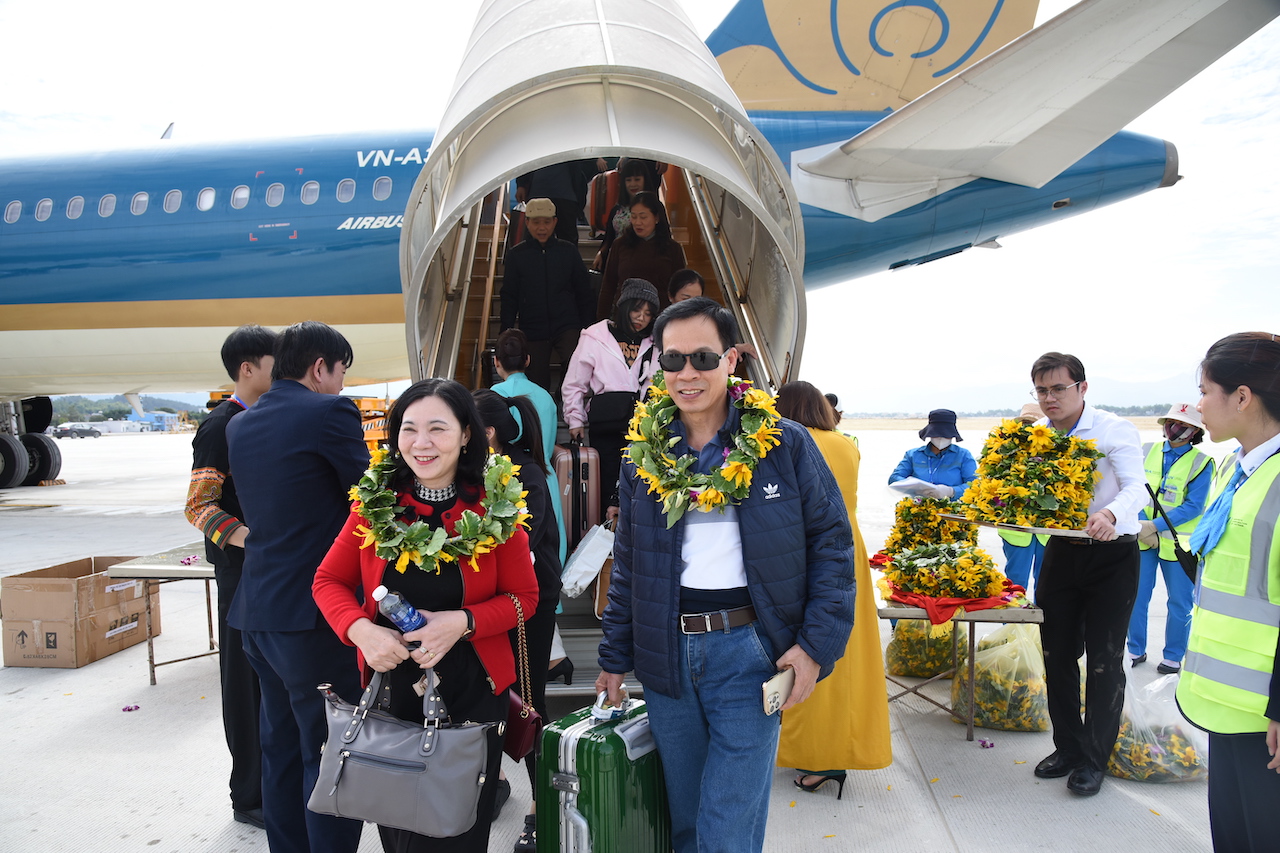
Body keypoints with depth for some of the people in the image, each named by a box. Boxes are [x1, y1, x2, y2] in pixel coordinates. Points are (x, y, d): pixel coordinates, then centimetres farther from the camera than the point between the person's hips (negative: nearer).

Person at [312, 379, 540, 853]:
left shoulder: (494, 508, -10)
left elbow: (524, 596, -4)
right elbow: (328, 582, 3)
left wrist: (461, 623, -20)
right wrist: (362, 631, -16)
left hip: (472, 693, -2)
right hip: (391, 685, 2)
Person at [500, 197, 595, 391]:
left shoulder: (568, 251, 3)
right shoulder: (517, 255, 2)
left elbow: (583, 291, 8)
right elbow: (509, 297, 7)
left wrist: (587, 327, 6)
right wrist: (506, 332, 2)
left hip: (567, 326, 0)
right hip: (532, 330, 1)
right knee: (538, 384, 6)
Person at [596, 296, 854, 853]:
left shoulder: (784, 444, -4)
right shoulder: (643, 455, 6)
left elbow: (831, 541, -2)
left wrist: (817, 644, -11)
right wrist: (615, 657, 13)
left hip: (748, 651, -3)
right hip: (665, 655, 4)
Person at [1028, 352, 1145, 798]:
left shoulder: (1115, 430, -13)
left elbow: (1135, 487, -26)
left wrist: (1109, 515, -47)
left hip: (1112, 554, -5)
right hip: (1061, 552, 5)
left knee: (1104, 660, 2)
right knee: (1057, 655, 11)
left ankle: (1094, 759, 17)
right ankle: (1068, 747, 27)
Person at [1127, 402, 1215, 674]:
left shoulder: (1201, 462, -5)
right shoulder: (1147, 451, 3)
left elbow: (1193, 506, -11)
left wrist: (1155, 525, -19)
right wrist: (1141, 525, -12)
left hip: (1178, 542, -2)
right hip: (1142, 537, 2)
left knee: (1179, 602, 9)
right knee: (1136, 597, 5)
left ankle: (1173, 657, 25)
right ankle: (1135, 650, 21)